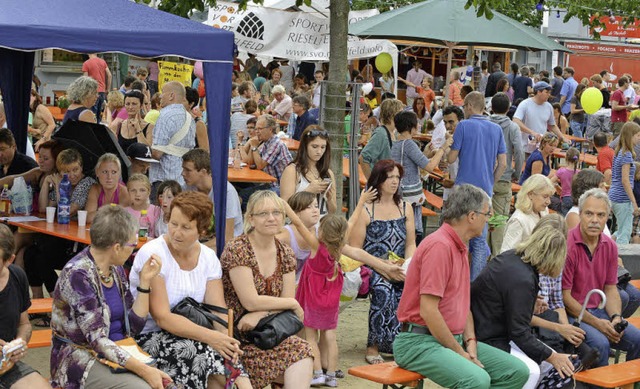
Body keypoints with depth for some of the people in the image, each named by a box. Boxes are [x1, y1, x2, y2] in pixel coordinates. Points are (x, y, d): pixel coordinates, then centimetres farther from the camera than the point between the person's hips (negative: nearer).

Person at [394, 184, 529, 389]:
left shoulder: (460, 248, 16)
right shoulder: (439, 246, -16)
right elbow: (428, 311, -22)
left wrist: (470, 343, 1)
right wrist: (459, 352, -14)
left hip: (454, 339, 10)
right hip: (420, 341, -10)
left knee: (518, 371, -1)